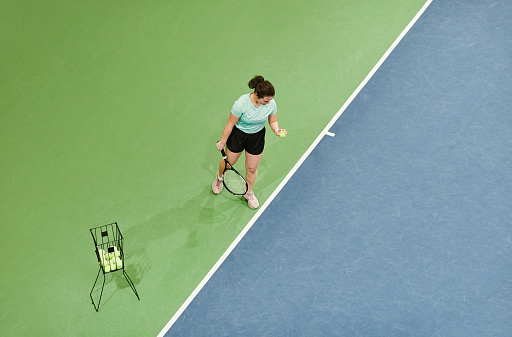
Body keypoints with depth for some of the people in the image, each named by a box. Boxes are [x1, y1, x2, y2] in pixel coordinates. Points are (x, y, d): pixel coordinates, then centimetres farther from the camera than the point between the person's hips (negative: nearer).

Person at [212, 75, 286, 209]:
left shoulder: (271, 104, -21)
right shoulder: (241, 103, -33)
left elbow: (273, 121, -1)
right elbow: (230, 125, -20)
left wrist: (277, 130, -23)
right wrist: (222, 142, -9)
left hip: (257, 138, 2)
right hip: (237, 134, -2)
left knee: (252, 168, 14)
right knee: (229, 162, 21)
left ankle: (249, 193, 43)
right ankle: (219, 177, 58)